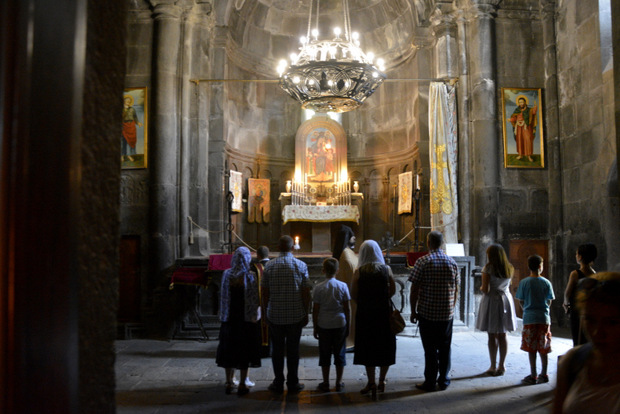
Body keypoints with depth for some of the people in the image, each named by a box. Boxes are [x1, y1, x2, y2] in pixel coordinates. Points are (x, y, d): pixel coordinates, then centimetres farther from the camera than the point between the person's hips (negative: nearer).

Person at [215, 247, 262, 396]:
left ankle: (229, 383, 22)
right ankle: (242, 385, 11)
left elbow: (223, 297, 0)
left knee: (228, 349, 14)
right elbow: (256, 299, -9)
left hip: (230, 318, 3)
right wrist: (256, 316, 3)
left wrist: (224, 315, 12)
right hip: (247, 318, -3)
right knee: (245, 350, 7)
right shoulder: (251, 276, -11)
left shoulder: (226, 275, -4)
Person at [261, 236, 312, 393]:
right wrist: (306, 313, 4)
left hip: (275, 315, 1)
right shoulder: (301, 265, -4)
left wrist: (266, 311, 11)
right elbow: (306, 293, -4)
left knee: (277, 349, 10)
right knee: (293, 349, 8)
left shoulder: (269, 266, -1)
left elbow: (265, 293, 1)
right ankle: (293, 383, 15)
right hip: (296, 315, 0)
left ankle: (278, 383, 16)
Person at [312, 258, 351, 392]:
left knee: (325, 354, 9)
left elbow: (315, 310, -4)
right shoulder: (343, 286, -4)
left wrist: (315, 328, 6)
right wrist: (348, 326, 10)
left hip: (324, 325, -1)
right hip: (340, 324, 1)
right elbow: (347, 309, -1)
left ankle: (326, 383, 14)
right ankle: (339, 382, 18)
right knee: (340, 353, 11)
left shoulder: (318, 288, -7)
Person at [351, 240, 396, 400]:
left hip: (365, 313, -1)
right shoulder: (386, 270, -4)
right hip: (383, 312, 2)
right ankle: (382, 381, 22)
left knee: (367, 347, 9)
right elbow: (392, 291, -1)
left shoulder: (359, 272, -8)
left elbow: (353, 295, -7)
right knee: (385, 346, 14)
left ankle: (371, 382, 8)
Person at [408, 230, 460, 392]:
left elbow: (415, 289, -10)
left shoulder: (422, 262, -9)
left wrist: (413, 311, -2)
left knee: (430, 349, 2)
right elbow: (456, 289, 9)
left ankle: (430, 382, 8)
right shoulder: (452, 262, 4)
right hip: (447, 313, 4)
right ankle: (444, 380, 20)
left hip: (427, 313, -3)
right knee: (445, 348, 12)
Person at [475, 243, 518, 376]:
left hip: (491, 302, -5)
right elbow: (508, 285, 11)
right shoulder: (509, 268, 4)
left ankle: (493, 367, 6)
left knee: (492, 336, 2)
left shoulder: (488, 268, -13)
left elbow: (485, 289, -16)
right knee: (502, 336, 11)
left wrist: (481, 288, 5)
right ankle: (502, 366, 17)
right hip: (505, 301, 5)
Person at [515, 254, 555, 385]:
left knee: (531, 349, 3)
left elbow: (521, 302, 0)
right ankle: (543, 375, 19)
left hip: (529, 318, -2)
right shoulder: (546, 283, -2)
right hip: (544, 318, 2)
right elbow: (549, 302, 6)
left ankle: (533, 376, 5)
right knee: (543, 348, 11)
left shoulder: (524, 282, -6)